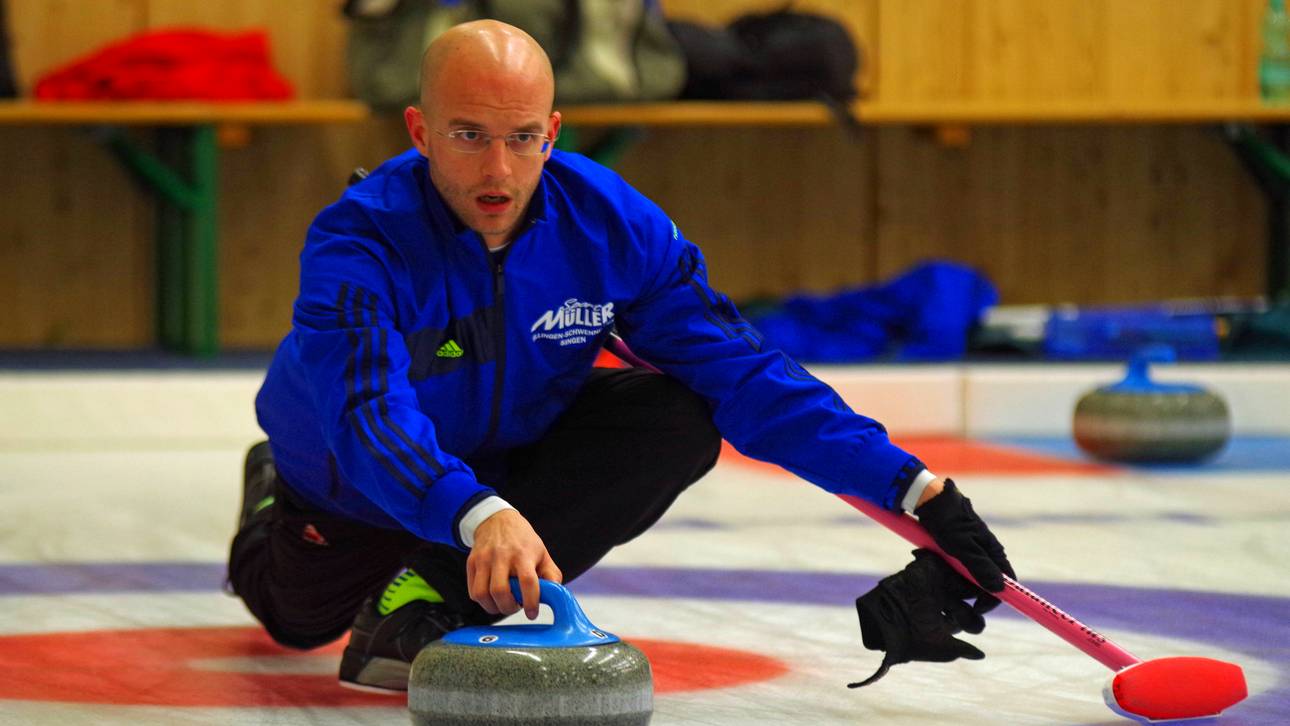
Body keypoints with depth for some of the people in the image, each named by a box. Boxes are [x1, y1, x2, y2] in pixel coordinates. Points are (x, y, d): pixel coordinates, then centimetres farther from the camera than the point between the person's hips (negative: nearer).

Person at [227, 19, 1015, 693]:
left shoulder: (610, 222, -26)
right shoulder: (358, 242, -38)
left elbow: (743, 373, -25)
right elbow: (372, 416, -53)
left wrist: (915, 488, -33)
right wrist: (477, 514, -73)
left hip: (517, 453, 2)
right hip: (366, 480, -2)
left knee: (679, 421, -26)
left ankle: (435, 599, -26)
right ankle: (272, 498, 49)